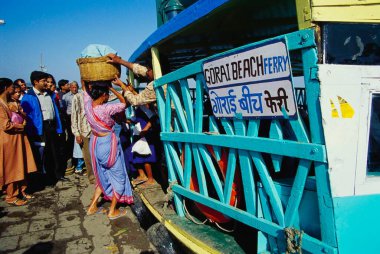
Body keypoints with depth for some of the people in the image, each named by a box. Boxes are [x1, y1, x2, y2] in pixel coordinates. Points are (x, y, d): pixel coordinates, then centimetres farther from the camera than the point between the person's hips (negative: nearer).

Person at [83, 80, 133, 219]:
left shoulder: (88, 105, -6)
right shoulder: (106, 108, -24)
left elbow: (85, 89, 12)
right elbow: (123, 103, -10)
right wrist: (112, 88, -8)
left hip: (95, 143, 7)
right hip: (108, 144, -7)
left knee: (103, 176, 23)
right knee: (118, 177, 10)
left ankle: (93, 206, 25)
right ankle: (112, 211, 14)